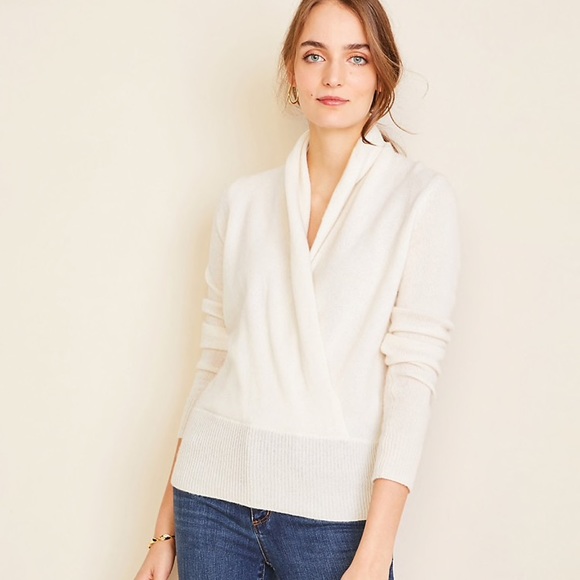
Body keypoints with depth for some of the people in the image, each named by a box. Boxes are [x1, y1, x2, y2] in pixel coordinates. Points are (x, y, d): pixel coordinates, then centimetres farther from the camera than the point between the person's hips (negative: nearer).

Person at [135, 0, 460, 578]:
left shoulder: (421, 198, -3)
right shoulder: (244, 200, 7)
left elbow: (414, 372, -9)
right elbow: (212, 361, 10)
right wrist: (166, 528, 9)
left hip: (333, 508, -3)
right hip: (214, 490, 3)